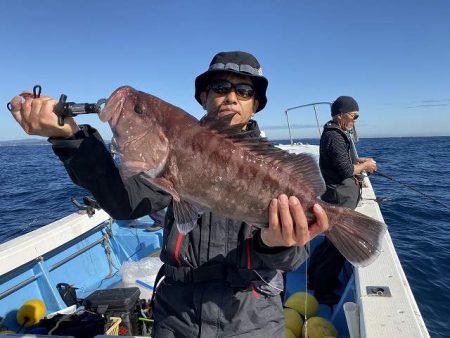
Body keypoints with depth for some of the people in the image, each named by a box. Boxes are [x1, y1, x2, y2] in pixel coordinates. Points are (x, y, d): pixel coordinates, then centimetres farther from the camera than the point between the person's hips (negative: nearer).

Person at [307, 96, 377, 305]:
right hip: (340, 199, -11)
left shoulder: (339, 134, 15)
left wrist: (359, 160, 12)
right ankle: (323, 291, 14)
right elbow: (346, 170, -23)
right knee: (337, 244, -1)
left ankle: (315, 277, 37)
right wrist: (364, 166, -6)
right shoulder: (334, 137, -19)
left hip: (342, 197, 11)